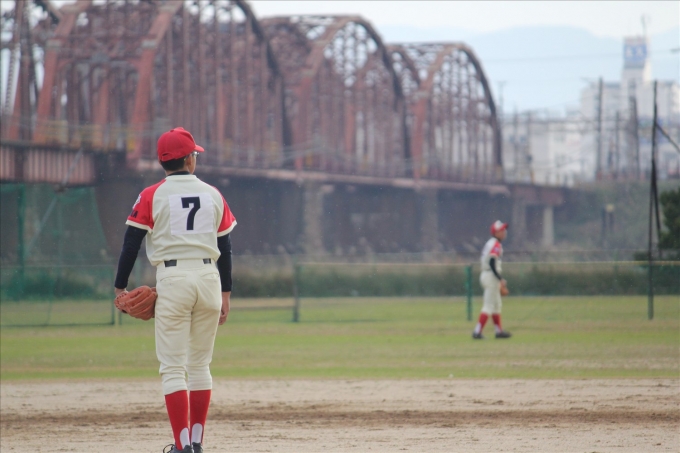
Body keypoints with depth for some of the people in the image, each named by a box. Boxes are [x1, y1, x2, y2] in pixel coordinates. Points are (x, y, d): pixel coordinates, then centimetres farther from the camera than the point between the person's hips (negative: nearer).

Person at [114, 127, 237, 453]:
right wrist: (225, 295, 16)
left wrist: (120, 288, 5)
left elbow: (131, 243, -3)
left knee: (173, 368, -3)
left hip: (172, 279, -3)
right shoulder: (213, 195, 10)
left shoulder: (152, 196, 0)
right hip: (209, 278, 3)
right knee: (199, 365, 14)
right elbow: (225, 248, 11)